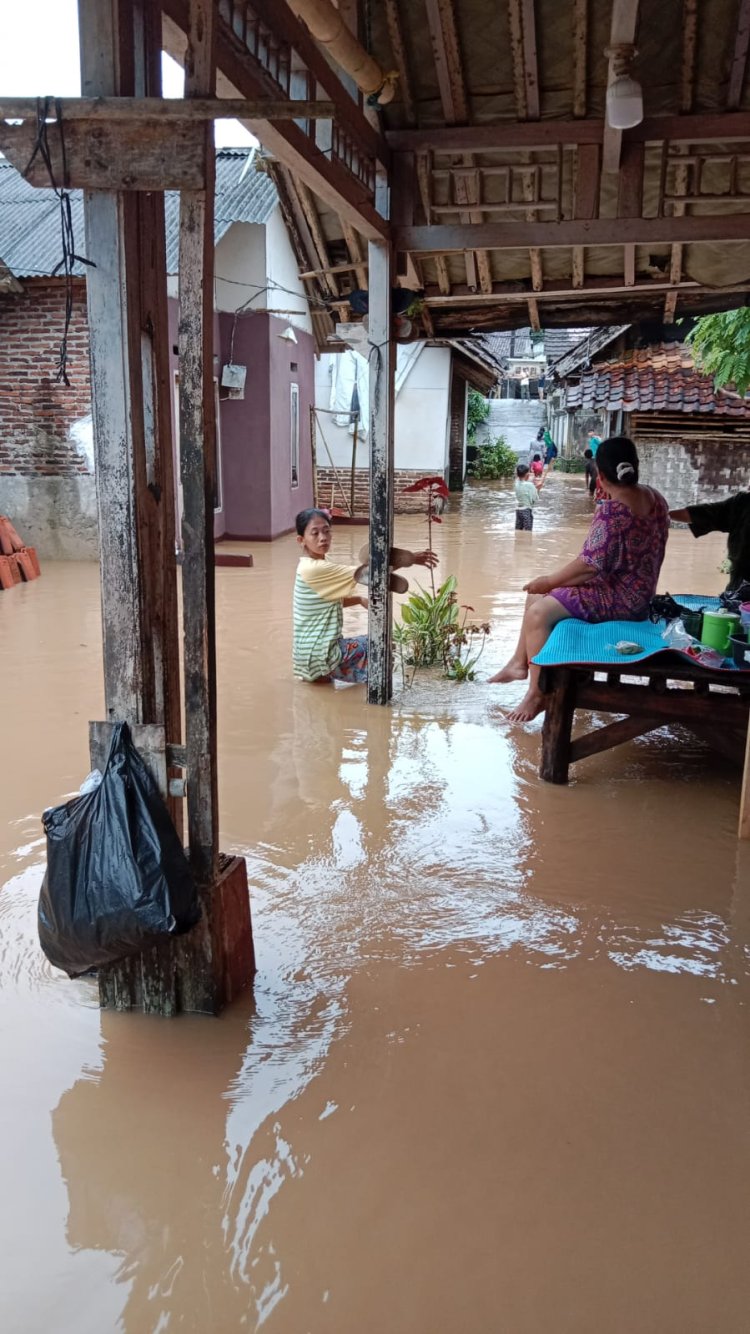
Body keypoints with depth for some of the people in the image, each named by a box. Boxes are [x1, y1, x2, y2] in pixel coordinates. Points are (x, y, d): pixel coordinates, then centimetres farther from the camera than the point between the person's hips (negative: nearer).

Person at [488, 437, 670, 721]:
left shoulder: (611, 511, -27)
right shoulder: (654, 498, 2)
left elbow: (591, 563, -24)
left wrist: (550, 580, -11)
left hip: (619, 598, -10)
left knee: (538, 613, -16)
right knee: (537, 594, 14)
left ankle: (538, 693, -7)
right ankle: (519, 662, 21)